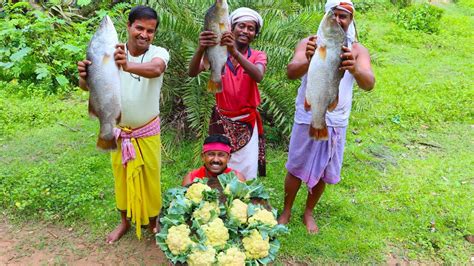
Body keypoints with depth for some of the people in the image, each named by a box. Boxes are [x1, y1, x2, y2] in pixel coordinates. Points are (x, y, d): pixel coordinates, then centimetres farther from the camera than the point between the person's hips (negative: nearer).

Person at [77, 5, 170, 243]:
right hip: (118, 131, 1)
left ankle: (152, 221, 38)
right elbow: (90, 84, -26)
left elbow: (156, 69, -40)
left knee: (150, 177, 14)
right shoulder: (111, 52, -13)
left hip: (147, 131, -1)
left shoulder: (159, 53, -16)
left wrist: (128, 66, -60)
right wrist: (85, 76, -50)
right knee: (121, 177, 18)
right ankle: (125, 221, 41)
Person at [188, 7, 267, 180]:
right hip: (221, 121, 0)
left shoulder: (258, 56, -2)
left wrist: (235, 52, -41)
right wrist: (201, 49, -40)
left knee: (246, 174, 4)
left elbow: (258, 76, -26)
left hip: (247, 123, 0)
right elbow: (192, 73, -19)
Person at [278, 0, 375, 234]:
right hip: (307, 118, -2)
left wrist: (354, 69, -45)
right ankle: (286, 211, 32)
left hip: (336, 121, 2)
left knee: (323, 172, 15)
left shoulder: (358, 50, -5)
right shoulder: (309, 44, -8)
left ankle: (309, 213, 37)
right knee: (297, 168, 10)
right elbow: (291, 72, -25)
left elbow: (369, 84, -22)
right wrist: (307, 61, -48)